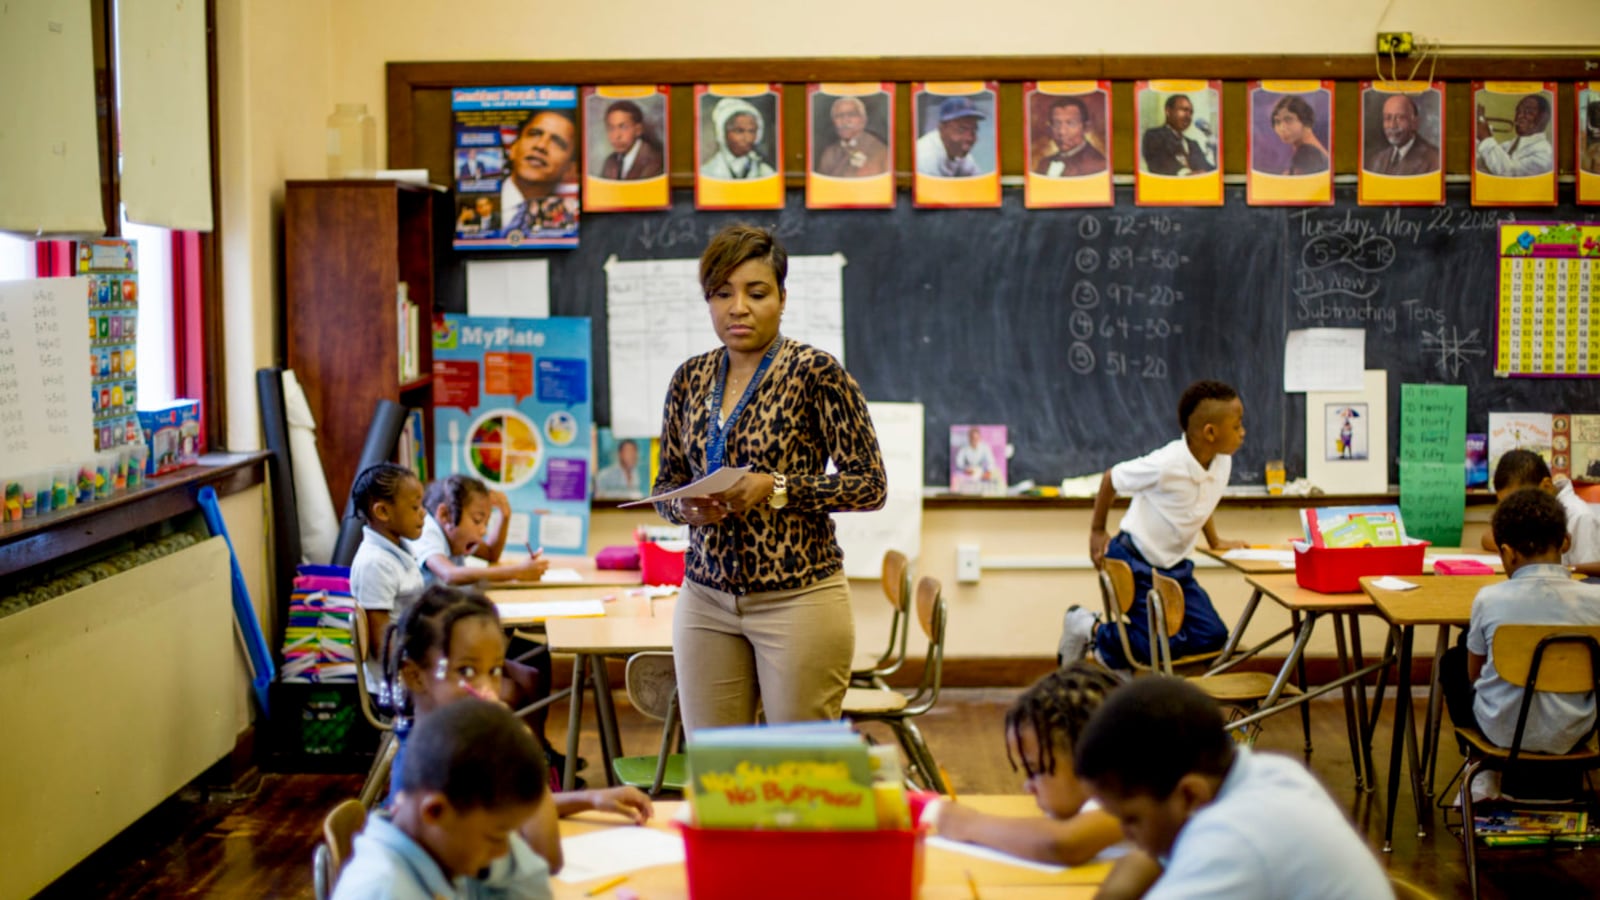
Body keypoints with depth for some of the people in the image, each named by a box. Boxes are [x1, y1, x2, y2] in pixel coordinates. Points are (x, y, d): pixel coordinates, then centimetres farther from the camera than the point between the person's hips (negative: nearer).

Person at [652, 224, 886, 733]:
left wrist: (775, 488, -19)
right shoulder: (690, 379, 9)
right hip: (706, 599, 5)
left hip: (799, 596, -5)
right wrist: (686, 507, -7)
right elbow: (665, 484, 15)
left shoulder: (815, 372, -7)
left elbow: (869, 484, -8)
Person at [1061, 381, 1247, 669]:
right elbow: (1111, 478, -12)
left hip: (1174, 566, 8)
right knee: (1166, 645, -12)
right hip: (1136, 564, -8)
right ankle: (1090, 629, 12)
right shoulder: (1165, 466, -27)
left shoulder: (1222, 462, -5)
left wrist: (1215, 542, 19)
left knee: (1212, 636, -1)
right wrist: (1097, 532, -2)